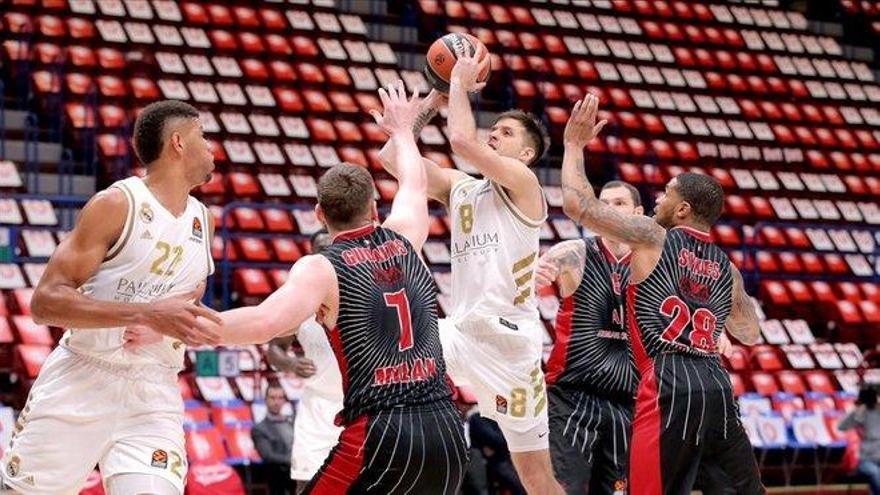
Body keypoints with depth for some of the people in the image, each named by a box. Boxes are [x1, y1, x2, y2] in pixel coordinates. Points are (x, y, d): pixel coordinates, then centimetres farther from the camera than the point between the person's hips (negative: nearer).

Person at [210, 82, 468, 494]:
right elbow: (414, 185, 35)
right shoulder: (402, 241, 13)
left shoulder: (321, 268, -3)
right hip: (446, 429, 6)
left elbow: (267, 321, -22)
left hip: (381, 435, -6)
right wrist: (402, 130, 53)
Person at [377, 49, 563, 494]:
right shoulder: (458, 187, 15)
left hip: (509, 336, -6)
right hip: (462, 330, 6)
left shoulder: (522, 180, -5)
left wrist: (460, 83, -5)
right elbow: (393, 156, 10)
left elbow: (461, 141, -20)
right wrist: (437, 97, 8)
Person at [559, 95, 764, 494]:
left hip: (668, 387, -6)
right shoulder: (727, 268, 18)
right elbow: (750, 334, 32)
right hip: (718, 387, 6)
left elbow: (577, 204, -1)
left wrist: (574, 144, 13)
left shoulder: (652, 237, 2)